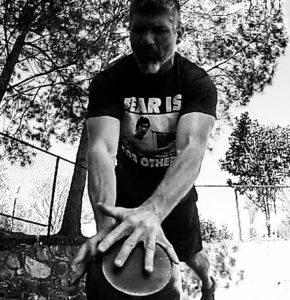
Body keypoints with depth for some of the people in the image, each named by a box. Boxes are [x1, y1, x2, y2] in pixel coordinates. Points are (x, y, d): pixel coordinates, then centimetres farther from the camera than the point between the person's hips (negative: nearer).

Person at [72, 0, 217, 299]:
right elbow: (102, 148, -35)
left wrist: (153, 210, -56)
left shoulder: (198, 83, -22)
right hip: (127, 193, 0)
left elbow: (192, 147, -38)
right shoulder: (108, 81, -21)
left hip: (176, 193, 1)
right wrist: (105, 225, -52)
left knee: (191, 257, 20)